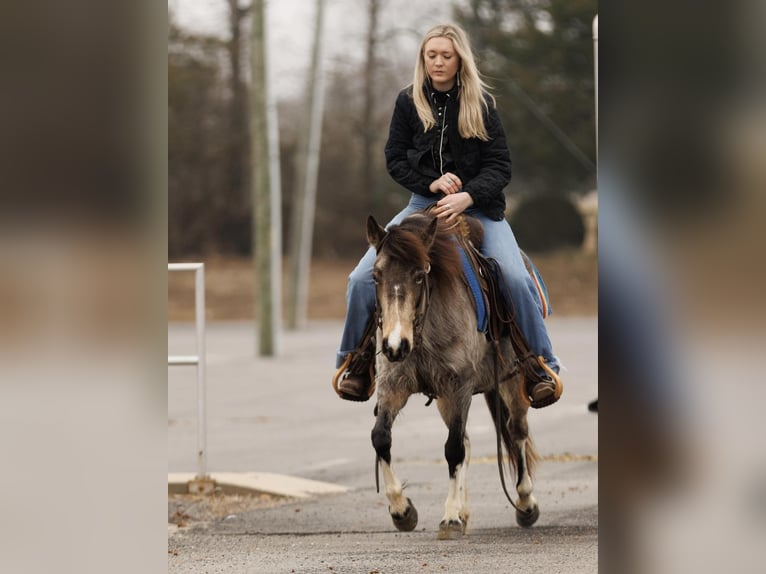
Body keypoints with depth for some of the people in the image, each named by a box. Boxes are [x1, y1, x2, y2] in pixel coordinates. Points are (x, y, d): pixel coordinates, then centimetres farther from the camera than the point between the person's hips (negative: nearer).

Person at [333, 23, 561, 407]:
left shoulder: (480, 102, -2)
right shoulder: (409, 101, 2)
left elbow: (500, 166, -6)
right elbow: (394, 160, 4)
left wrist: (467, 196, -23)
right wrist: (431, 183, -13)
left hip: (477, 205, -2)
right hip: (423, 203, 2)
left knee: (515, 278, -27)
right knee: (363, 277, -16)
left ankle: (542, 364, -8)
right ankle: (355, 359, 7)